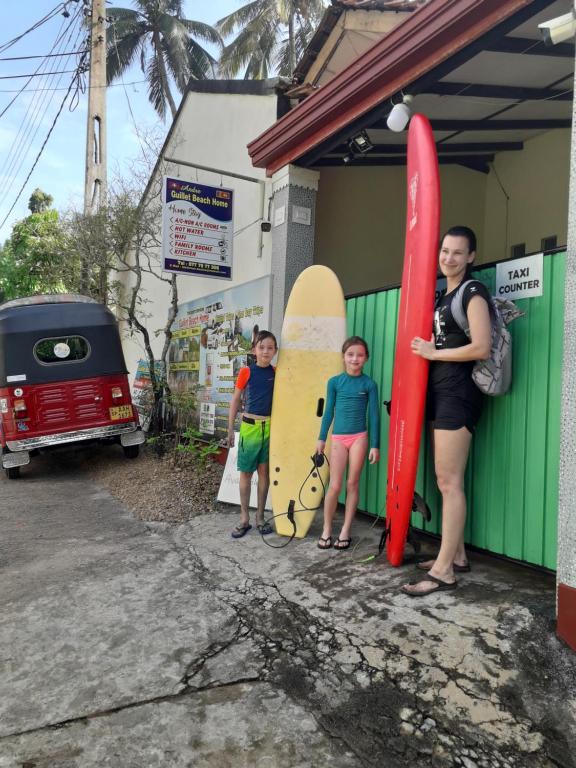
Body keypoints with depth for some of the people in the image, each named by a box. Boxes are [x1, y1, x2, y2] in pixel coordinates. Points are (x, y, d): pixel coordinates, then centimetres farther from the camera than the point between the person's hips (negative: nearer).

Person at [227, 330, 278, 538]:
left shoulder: (276, 373, 2)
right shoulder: (246, 372, -5)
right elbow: (235, 400, 1)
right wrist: (230, 429, 0)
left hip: (270, 427, 2)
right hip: (250, 426, -2)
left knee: (264, 472, 9)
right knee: (246, 472, 5)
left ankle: (260, 517, 22)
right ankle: (244, 519, 16)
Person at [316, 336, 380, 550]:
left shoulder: (369, 384, 0)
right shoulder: (334, 382, 2)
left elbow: (374, 415, 1)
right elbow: (329, 411, 7)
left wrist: (375, 445, -1)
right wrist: (322, 438, 7)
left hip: (359, 437, 0)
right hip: (338, 438, 0)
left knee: (352, 484, 6)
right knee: (334, 485, 0)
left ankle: (346, 530, 16)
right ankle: (327, 529, 14)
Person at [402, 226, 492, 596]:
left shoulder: (473, 291, -7)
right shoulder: (444, 294, 19)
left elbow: (481, 347, -18)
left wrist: (432, 353, -11)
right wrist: (425, 348, 7)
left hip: (458, 393, -9)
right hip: (440, 392, 9)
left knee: (449, 481, -8)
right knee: (447, 479, 11)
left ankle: (444, 570, -1)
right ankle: (457, 555, 21)